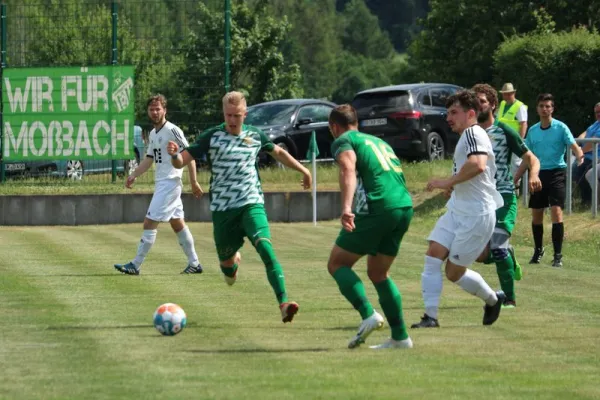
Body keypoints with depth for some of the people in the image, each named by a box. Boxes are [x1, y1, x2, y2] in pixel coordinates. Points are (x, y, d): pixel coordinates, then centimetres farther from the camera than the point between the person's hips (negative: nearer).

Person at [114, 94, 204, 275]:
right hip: (161, 184, 10)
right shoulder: (153, 134, 14)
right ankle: (194, 263, 20)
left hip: (170, 183, -10)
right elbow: (149, 159, 20)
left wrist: (194, 182, -15)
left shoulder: (172, 131, -13)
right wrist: (134, 175, 6)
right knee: (177, 224, 14)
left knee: (149, 224, -11)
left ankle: (135, 265, -9)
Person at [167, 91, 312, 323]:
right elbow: (181, 162, -7)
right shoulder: (211, 137, -3)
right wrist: (174, 154, -30)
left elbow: (279, 153, 25)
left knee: (265, 248, -24)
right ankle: (234, 261, 49)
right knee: (227, 264, 9)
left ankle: (283, 303, -31)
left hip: (252, 205, 0)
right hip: (222, 208, 0)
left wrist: (302, 170, 32)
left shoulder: (255, 136, 5)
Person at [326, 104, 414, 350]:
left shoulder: (343, 141, 5)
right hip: (405, 207, 7)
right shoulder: (378, 141, 28)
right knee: (378, 273, 20)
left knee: (337, 264, 5)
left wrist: (346, 207, -30)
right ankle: (400, 336, 14)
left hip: (378, 208, -7)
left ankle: (368, 315, -14)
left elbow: (348, 169, -15)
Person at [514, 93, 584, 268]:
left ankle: (558, 255, -10)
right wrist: (514, 180, 12)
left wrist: (579, 156, -37)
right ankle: (538, 250, 30)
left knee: (556, 212, -15)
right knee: (536, 215, 9)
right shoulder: (532, 131, 9)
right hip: (539, 174, 4)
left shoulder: (561, 128, -3)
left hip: (557, 173, -4)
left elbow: (574, 146, -13)